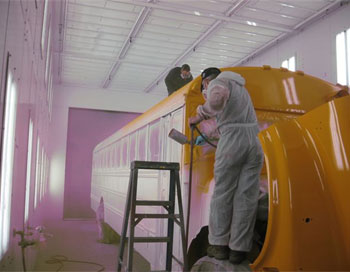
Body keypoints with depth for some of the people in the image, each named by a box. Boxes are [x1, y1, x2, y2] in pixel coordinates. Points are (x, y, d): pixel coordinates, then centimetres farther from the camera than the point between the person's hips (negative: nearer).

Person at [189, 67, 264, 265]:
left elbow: (218, 96, -21)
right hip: (255, 141, 6)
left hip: (233, 139, -6)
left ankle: (219, 245, 8)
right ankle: (238, 249, 5)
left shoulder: (218, 82, 6)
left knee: (222, 194, 3)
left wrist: (200, 116, -9)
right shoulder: (240, 87, 30)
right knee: (247, 197, 3)